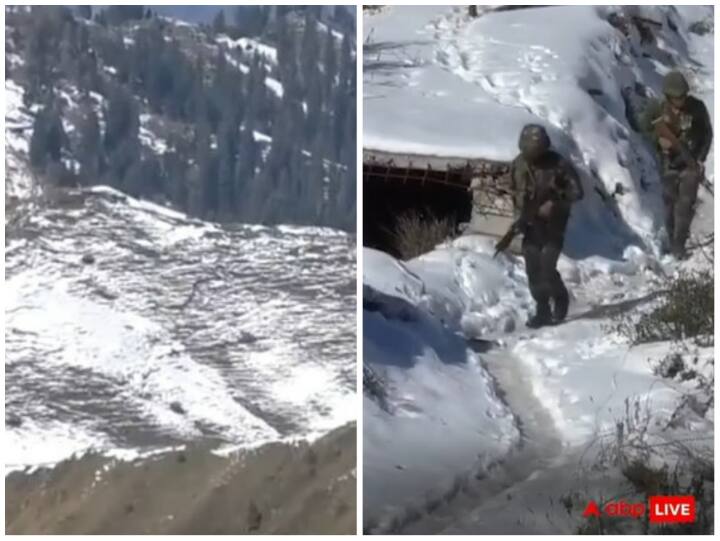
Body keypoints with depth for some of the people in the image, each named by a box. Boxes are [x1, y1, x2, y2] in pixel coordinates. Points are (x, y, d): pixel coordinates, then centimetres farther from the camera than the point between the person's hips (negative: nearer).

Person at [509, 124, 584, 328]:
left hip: (553, 224, -4)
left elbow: (576, 191, -10)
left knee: (547, 269, -11)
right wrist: (519, 213, 3)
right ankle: (542, 310, 16)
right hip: (530, 224, 4)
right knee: (533, 271, 3)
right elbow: (513, 190, 14)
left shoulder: (558, 164, -16)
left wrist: (555, 204, -21)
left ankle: (560, 300, 16)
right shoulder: (518, 164, -3)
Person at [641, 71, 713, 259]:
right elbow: (646, 129, 2)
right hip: (669, 162, 2)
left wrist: (701, 159, -9)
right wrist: (658, 140, -19)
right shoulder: (656, 108, -15)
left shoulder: (697, 107, -18)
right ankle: (672, 240, 23)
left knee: (686, 203, -7)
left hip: (691, 162, -2)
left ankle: (679, 245, 0)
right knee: (670, 202, 9)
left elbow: (707, 133, -4)